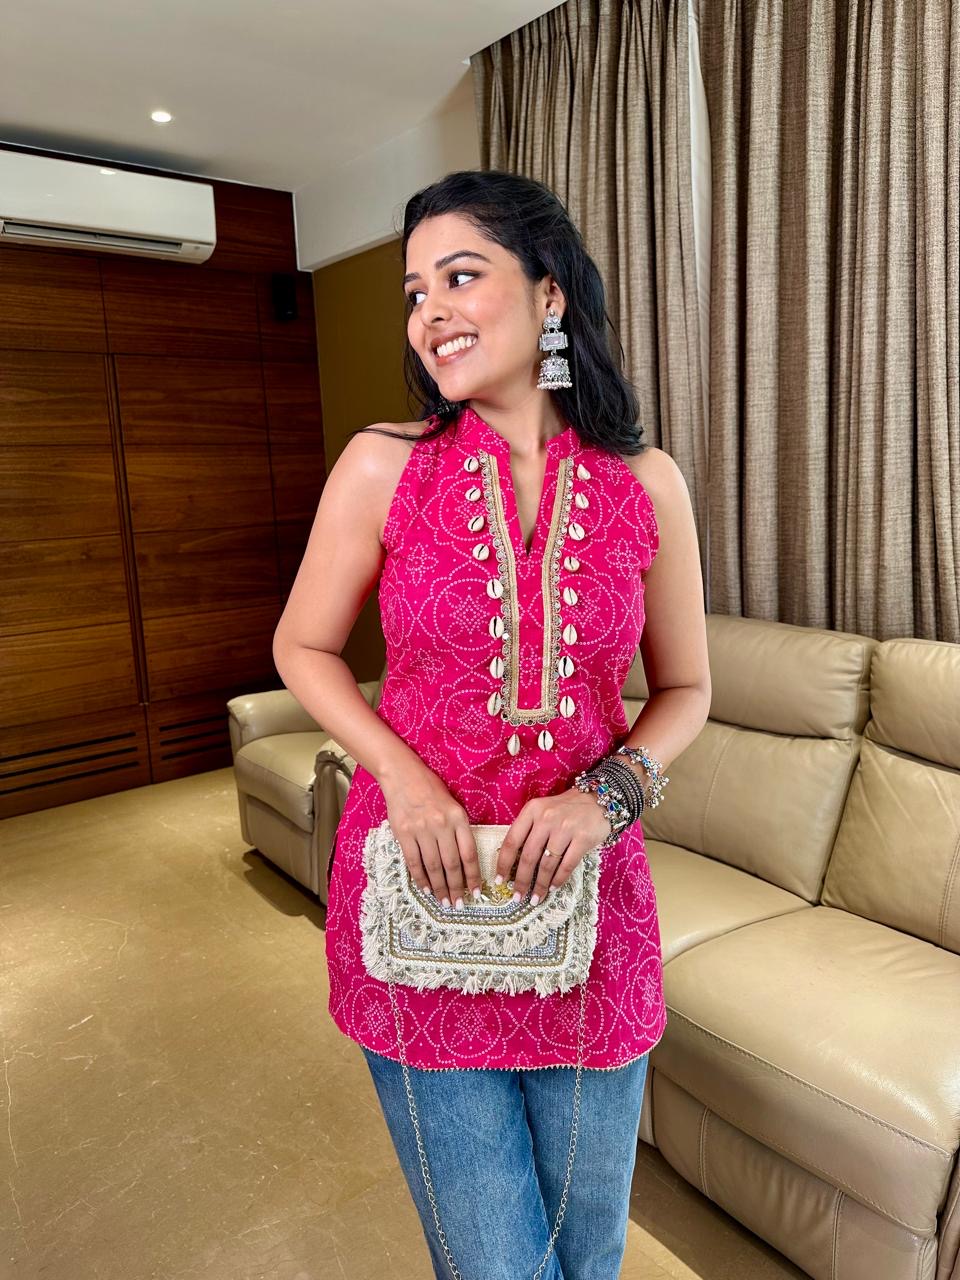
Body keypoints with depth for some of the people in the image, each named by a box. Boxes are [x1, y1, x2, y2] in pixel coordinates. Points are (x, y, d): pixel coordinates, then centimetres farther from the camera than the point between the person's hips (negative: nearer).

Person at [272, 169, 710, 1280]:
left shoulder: (644, 481, -3)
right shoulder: (385, 463, -7)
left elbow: (684, 687, 6)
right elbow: (303, 647, 3)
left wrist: (607, 790, -12)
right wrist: (402, 773, -12)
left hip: (584, 895, 2)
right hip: (419, 889, -1)